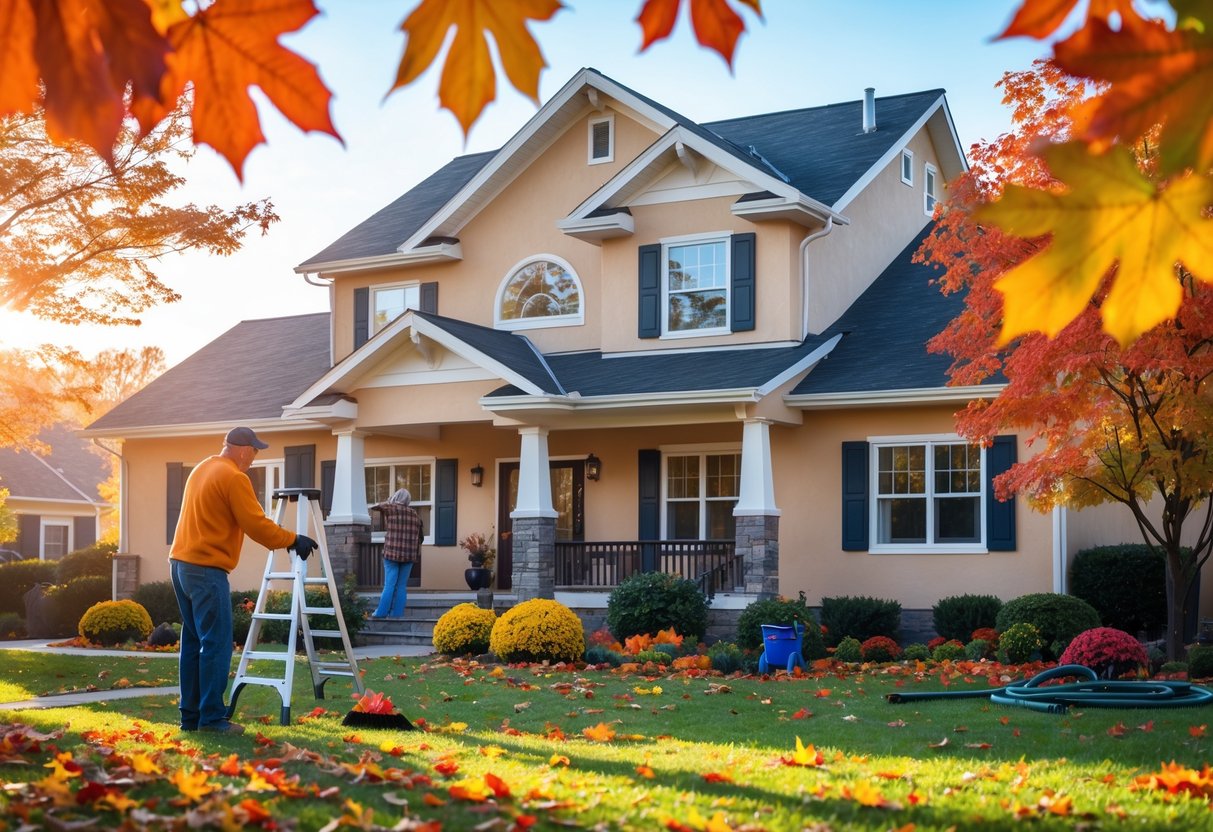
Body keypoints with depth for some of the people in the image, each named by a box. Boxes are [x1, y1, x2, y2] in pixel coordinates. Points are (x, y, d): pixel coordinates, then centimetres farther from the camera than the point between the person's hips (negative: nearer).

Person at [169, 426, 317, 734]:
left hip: (181, 563, 10)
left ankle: (191, 715, 15)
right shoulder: (234, 478, -11)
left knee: (193, 641, 12)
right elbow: (256, 525, -14)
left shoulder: (201, 469, 18)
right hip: (207, 570, -10)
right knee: (217, 644, -6)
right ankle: (212, 718, -6)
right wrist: (293, 540, -2)